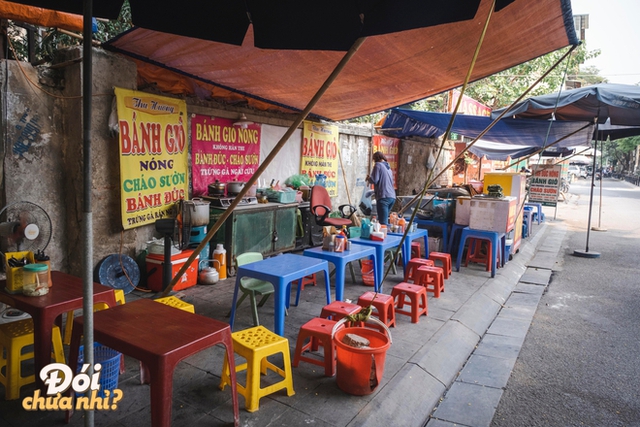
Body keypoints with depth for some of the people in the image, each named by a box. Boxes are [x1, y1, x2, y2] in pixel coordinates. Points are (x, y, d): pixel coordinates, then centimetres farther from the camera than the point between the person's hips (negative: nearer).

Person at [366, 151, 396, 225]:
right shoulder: (388, 167, 23)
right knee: (384, 220, 16)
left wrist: (368, 178, 11)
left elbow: (374, 180, -10)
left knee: (383, 222, -14)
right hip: (392, 197, 9)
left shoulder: (378, 165, -1)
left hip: (383, 197, -9)